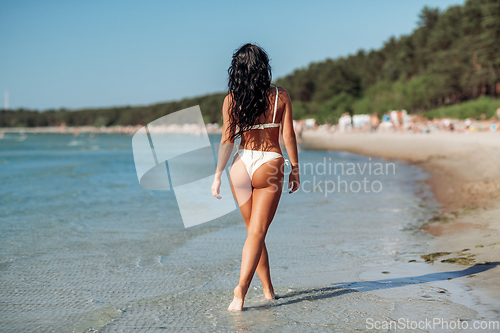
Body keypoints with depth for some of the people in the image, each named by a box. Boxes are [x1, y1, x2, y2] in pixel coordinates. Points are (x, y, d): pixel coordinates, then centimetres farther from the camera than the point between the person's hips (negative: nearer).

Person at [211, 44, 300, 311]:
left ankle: (268, 289, 24)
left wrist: (218, 174, 0)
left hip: (241, 165, 2)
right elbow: (288, 136, -3)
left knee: (254, 230, 16)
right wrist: (295, 169, 6)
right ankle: (242, 287, -17)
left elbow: (227, 140, -4)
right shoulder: (280, 96, -2)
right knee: (257, 232, -1)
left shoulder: (231, 99, -1)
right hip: (270, 165, -2)